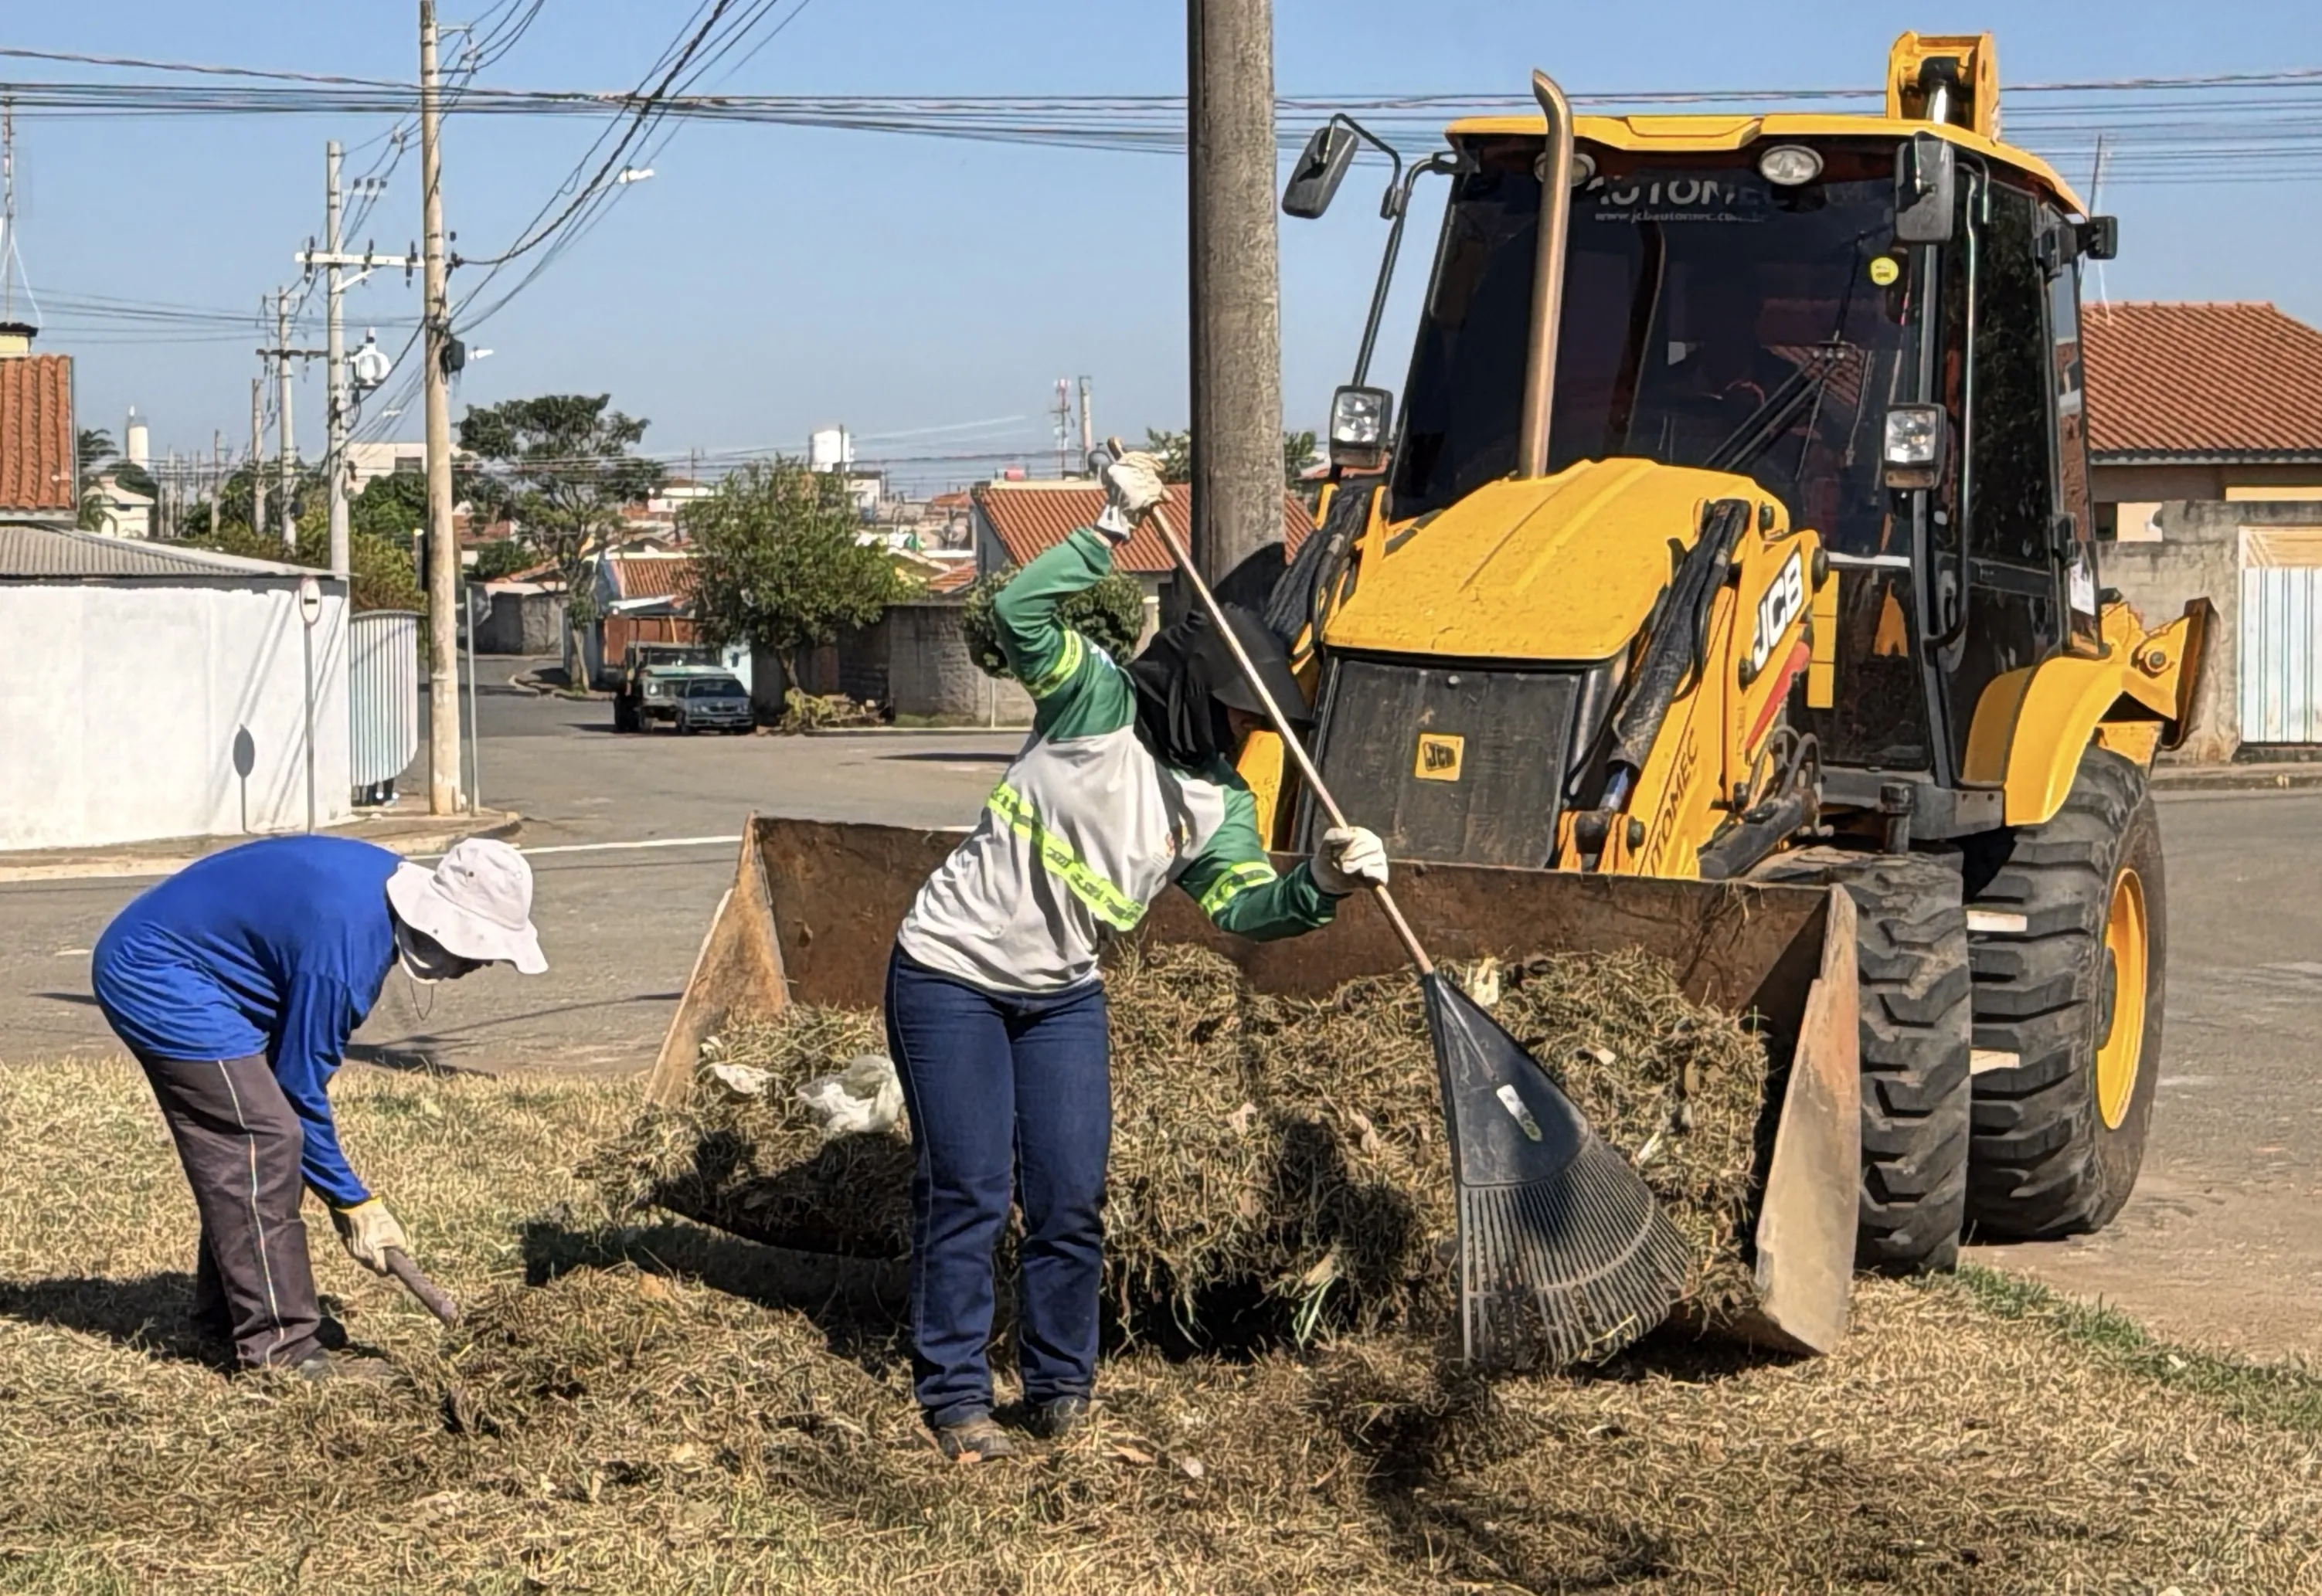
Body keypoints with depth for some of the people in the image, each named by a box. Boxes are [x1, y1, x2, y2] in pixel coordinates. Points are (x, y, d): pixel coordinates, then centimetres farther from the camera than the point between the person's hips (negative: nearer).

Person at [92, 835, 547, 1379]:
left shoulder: (387, 881, 1)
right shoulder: (346, 949, -28)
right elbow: (301, 1086, -18)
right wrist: (352, 1202, -8)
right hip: (155, 978, -11)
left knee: (237, 1148, 13)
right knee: (263, 1141, -14)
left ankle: (225, 1315, 22)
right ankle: (278, 1345, -12)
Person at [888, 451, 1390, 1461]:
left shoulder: (1216, 804, 0)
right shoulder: (1098, 704, -14)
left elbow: (1243, 902, -14)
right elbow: (1019, 614, -28)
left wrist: (1322, 884, -31)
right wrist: (1110, 532, -33)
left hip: (1063, 996, 6)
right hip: (950, 973, -5)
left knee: (1071, 1199, 2)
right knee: (968, 1189, -5)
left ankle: (1060, 1388, 17)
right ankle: (954, 1395, 5)